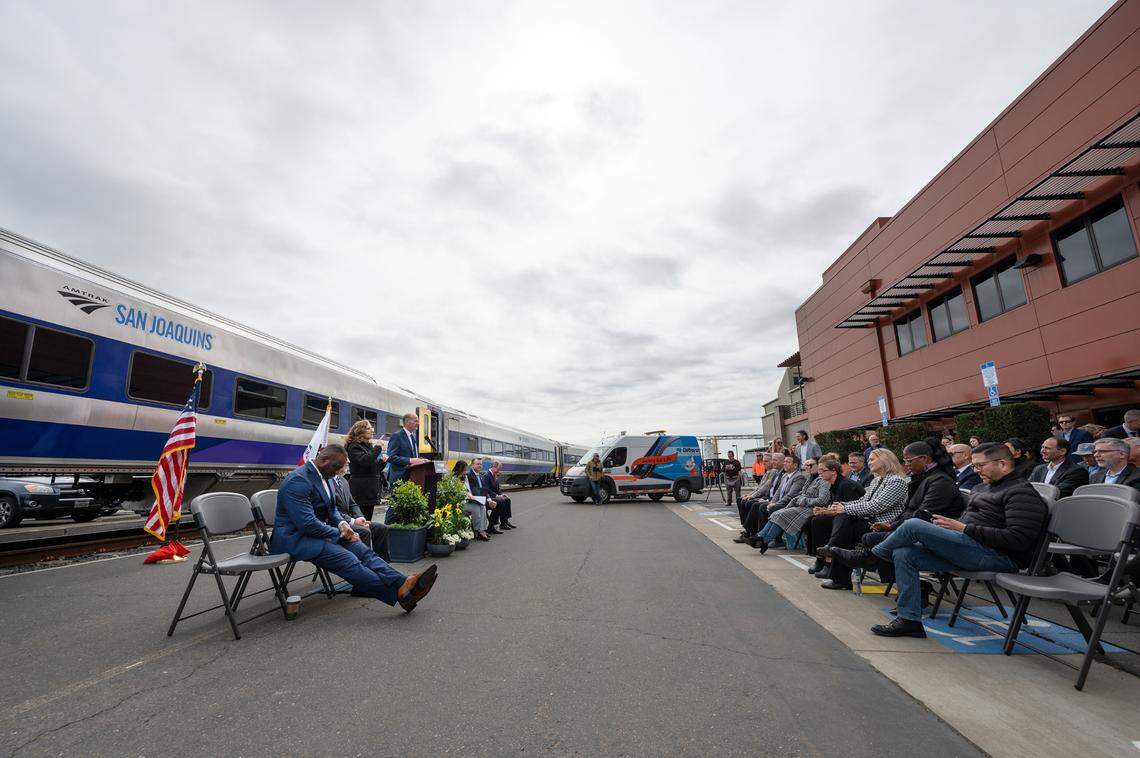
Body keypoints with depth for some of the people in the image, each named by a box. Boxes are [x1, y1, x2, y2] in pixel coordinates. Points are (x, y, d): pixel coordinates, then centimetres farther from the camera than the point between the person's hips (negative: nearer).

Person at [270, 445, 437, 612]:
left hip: (322, 531, 9)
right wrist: (339, 533, -15)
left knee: (362, 550, -15)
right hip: (295, 537, -9)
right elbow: (307, 524, -26)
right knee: (347, 559, -27)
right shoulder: (297, 481, -20)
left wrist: (342, 524, -2)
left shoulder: (323, 477, 10)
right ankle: (399, 593, -30)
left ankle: (403, 583, -28)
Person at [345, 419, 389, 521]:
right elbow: (365, 461, -24)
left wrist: (383, 461, 3)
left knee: (368, 519, 9)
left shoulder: (369, 446, 17)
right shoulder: (354, 447, -7)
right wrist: (377, 448, -18)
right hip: (361, 490, -8)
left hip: (371, 489, 8)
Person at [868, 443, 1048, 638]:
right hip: (970, 547, 9)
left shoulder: (1022, 493, -6)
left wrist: (964, 528, -17)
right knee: (904, 554, -8)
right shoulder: (981, 488, 23)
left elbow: (1018, 539, -18)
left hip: (997, 556, -9)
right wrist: (948, 524, 4)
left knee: (914, 526, -22)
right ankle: (909, 620, -5)